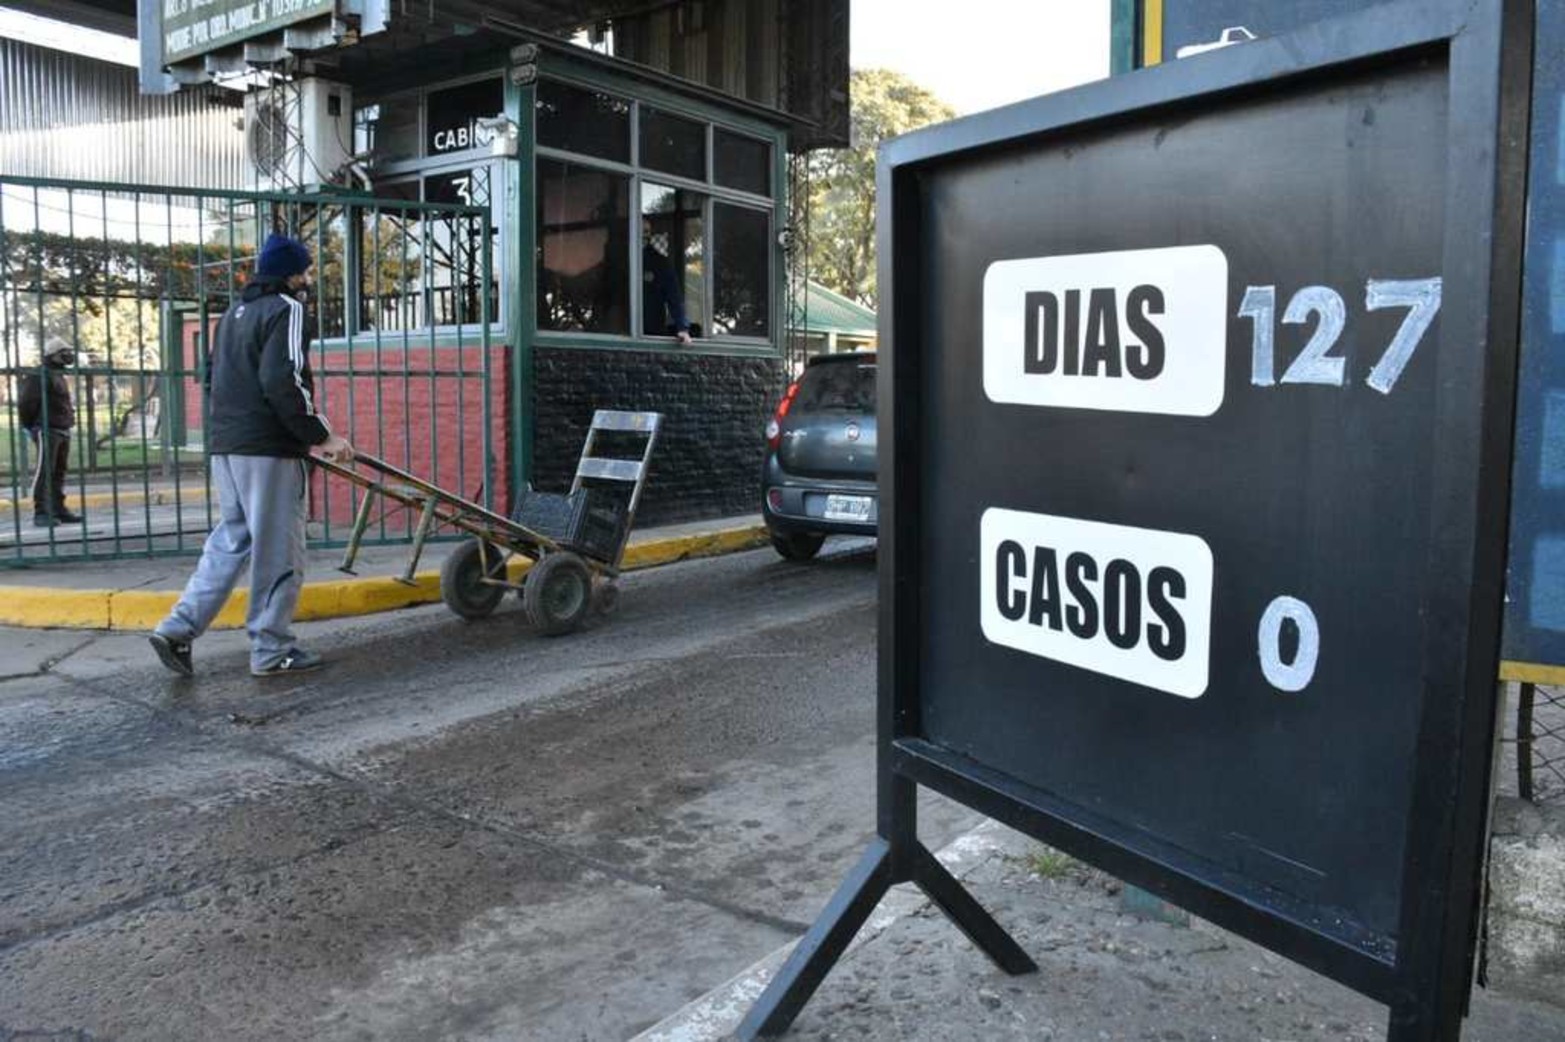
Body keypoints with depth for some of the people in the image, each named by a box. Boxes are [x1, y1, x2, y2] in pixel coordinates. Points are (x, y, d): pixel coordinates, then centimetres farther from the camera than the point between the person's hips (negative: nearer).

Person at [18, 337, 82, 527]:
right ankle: (40, 513, -9)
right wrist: (30, 426, -7)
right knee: (45, 471, -9)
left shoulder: (60, 376, 18)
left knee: (59, 472, 11)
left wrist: (69, 422, 17)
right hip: (47, 431, -9)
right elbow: (25, 402, -13)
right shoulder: (40, 376, -10)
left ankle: (58, 510, 16)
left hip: (63, 431, 9)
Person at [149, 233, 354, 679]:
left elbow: (215, 376, 24)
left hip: (225, 445, 9)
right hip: (268, 448, -9)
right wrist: (320, 436, -14)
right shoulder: (286, 308, -8)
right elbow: (282, 381, -20)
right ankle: (271, 650, 5)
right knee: (278, 552, -1)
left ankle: (179, 629, 9)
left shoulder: (233, 314, 21)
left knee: (228, 541, 16)